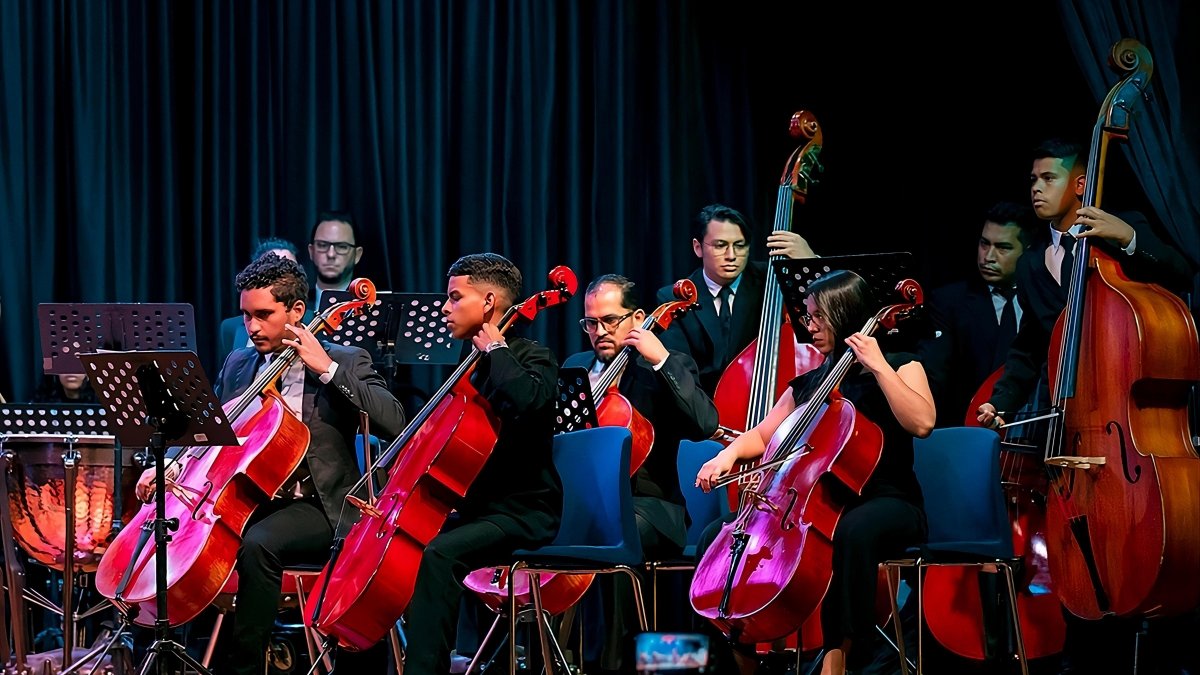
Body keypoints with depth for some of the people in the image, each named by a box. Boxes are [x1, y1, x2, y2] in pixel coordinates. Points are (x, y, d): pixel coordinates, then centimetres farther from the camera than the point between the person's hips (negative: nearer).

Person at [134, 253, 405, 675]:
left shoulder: (345, 362, -1)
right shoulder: (238, 365, 15)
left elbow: (394, 422, -16)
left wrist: (327, 368, -19)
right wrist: (172, 467, -4)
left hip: (317, 508, -5)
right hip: (247, 501, 5)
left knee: (256, 544, -35)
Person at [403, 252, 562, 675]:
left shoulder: (533, 359, -7)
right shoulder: (474, 366, 16)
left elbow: (528, 402, -33)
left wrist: (496, 350, -17)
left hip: (521, 512, -9)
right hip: (476, 505, 9)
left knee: (439, 554, -32)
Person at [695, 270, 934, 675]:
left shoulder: (899, 366, 2)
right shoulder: (809, 384, 18)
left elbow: (922, 422, -17)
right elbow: (761, 436, 23)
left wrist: (879, 367, -16)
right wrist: (730, 453, 2)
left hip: (886, 504, -6)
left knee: (853, 532, -44)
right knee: (717, 536, -11)